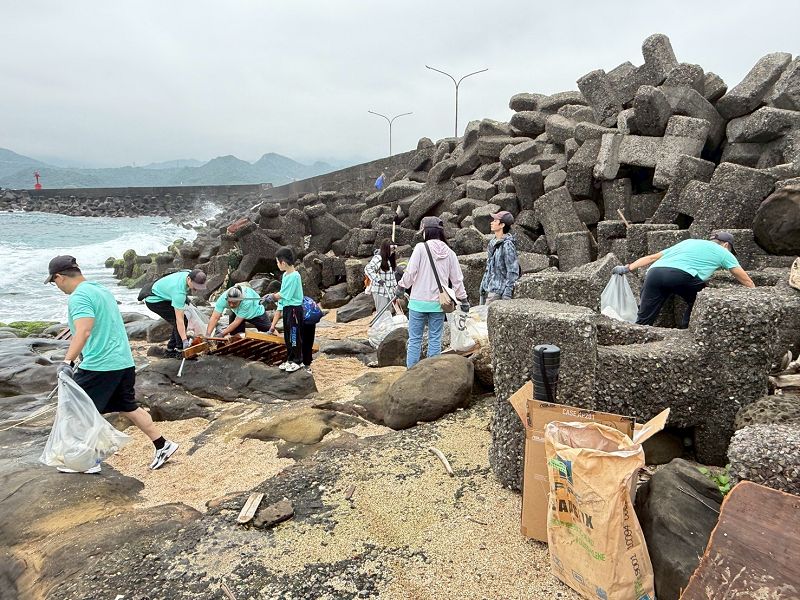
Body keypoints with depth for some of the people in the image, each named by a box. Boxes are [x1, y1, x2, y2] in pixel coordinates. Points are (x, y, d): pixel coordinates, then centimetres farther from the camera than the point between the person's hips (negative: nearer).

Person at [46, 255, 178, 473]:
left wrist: (67, 362, -37)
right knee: (129, 407, 18)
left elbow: (83, 331, -29)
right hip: (124, 362, 9)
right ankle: (162, 445, 21)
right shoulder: (102, 290, 16)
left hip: (99, 366, -9)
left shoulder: (79, 297, -14)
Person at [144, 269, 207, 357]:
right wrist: (185, 341, -38)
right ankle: (181, 350, -11)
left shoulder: (190, 274, -15)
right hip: (155, 301, -9)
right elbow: (179, 319, -37)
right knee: (180, 321, -18)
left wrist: (185, 298, 9)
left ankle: (170, 349, 11)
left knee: (182, 320, 3)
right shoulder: (179, 291, -38)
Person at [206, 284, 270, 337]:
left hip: (256, 312, -3)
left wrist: (222, 334, -39)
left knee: (268, 331, 0)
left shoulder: (247, 302, -46)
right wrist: (208, 335, -47)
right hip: (237, 313, 3)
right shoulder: (223, 298, -36)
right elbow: (214, 318, -37)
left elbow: (237, 321, -39)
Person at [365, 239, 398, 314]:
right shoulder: (378, 258, -13)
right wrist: (378, 279, -28)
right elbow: (368, 269, -24)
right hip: (380, 291, -8)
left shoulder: (391, 259, 13)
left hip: (389, 291, 8)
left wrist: (395, 287, 16)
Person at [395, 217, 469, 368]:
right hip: (438, 303, 3)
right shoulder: (449, 253, 3)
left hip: (419, 302, -3)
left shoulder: (421, 248, -9)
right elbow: (457, 279, 7)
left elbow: (410, 272, -11)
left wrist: (401, 287, 6)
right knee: (435, 339, 11)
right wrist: (463, 299, 17)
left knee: (415, 339, 5)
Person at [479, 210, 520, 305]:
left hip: (498, 291, -9)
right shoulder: (493, 243, 11)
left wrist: (507, 294, -17)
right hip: (488, 289, 9)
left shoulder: (507, 245, -15)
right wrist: (483, 286, 18)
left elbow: (513, 272, -16)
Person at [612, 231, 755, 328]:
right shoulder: (723, 252, 28)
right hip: (681, 275, -4)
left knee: (642, 322, 2)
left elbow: (652, 257, 32)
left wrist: (627, 268, 29)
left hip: (654, 272, 4)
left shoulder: (687, 242, 39)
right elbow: (746, 281, 32)